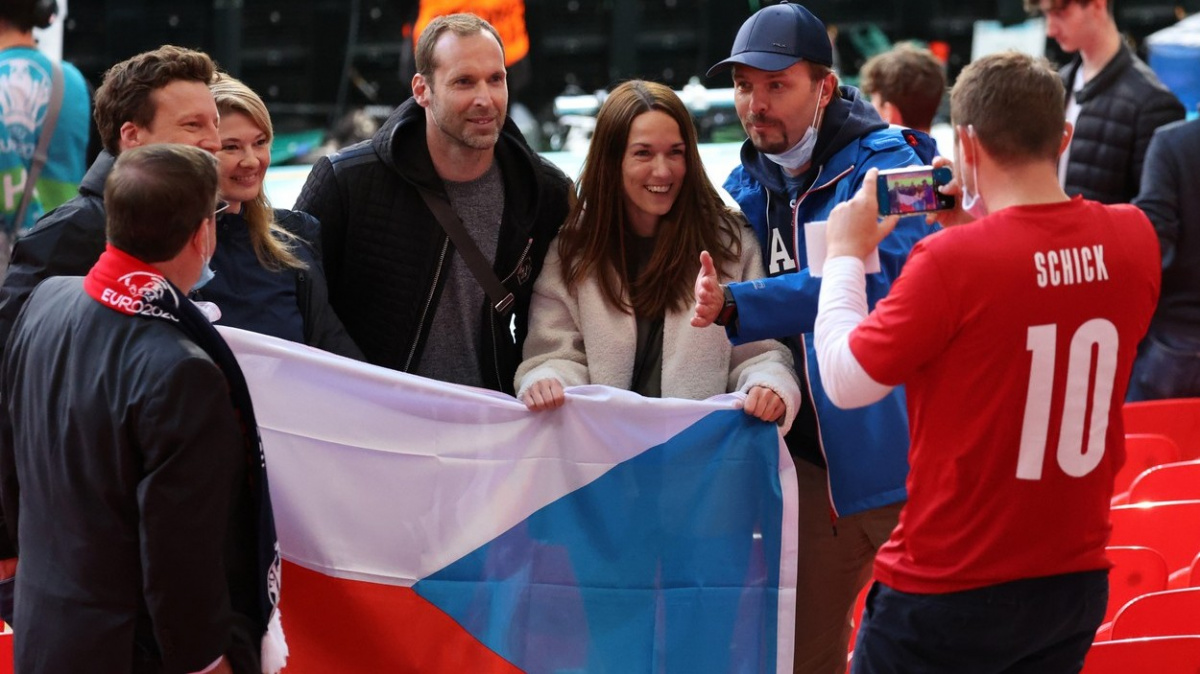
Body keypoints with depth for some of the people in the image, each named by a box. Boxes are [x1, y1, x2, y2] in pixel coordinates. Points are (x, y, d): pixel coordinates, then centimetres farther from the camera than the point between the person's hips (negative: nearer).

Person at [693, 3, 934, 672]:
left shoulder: (882, 164, -12)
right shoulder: (748, 184, 11)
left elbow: (876, 276, -28)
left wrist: (735, 306, -36)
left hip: (893, 450, -6)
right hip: (811, 457, 7)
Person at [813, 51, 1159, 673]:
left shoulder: (953, 261, -22)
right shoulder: (1134, 239, -5)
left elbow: (846, 382, -11)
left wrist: (846, 254, 1)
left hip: (950, 591, -5)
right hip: (1077, 581, 5)